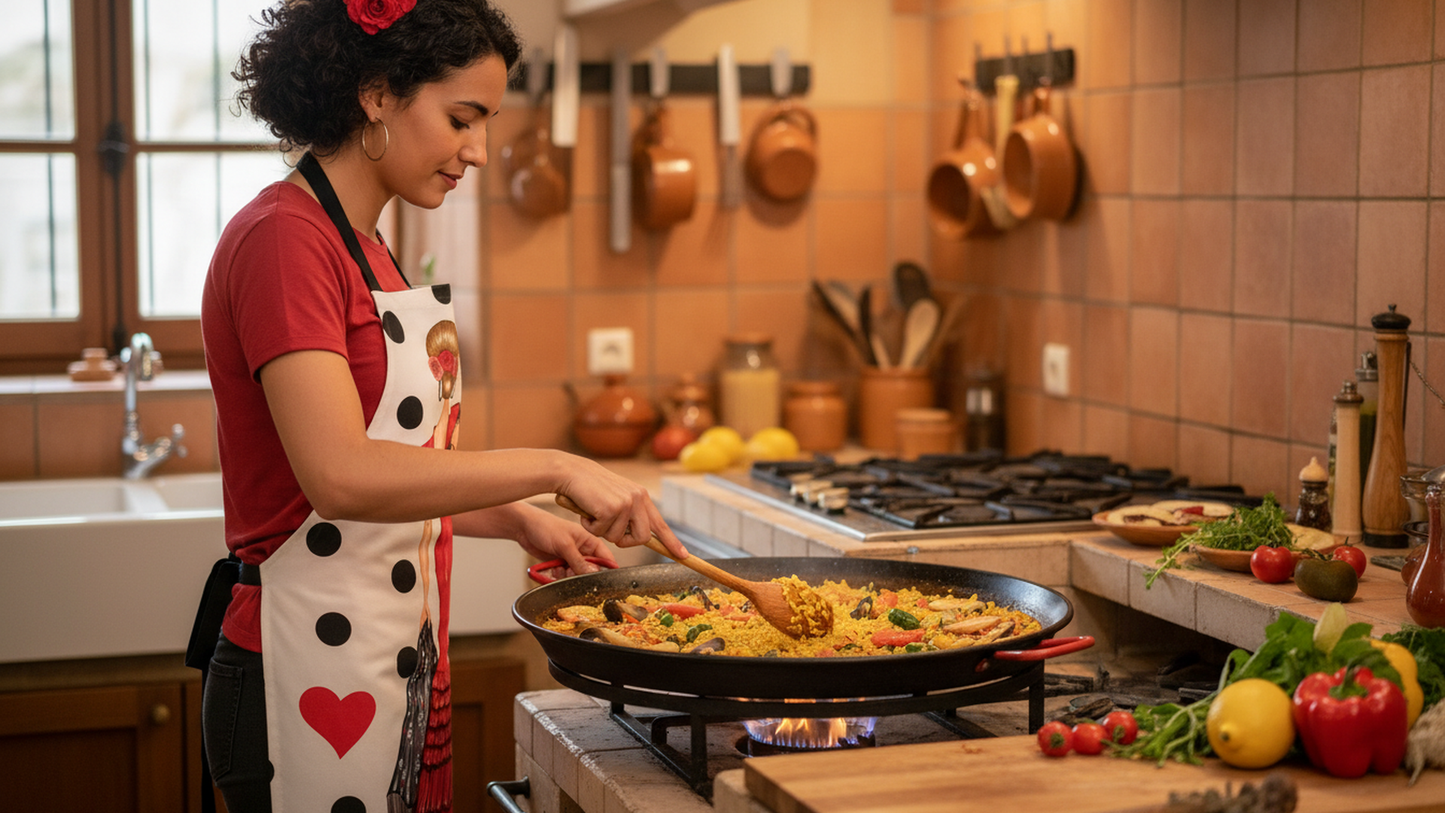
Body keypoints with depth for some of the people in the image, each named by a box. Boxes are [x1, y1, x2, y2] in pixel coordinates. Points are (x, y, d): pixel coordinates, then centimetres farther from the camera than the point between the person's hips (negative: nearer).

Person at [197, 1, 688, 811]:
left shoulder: (366, 251, 13)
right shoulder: (281, 239, -15)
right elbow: (340, 477, -26)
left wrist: (518, 520, 6)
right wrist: (553, 467, -24)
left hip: (400, 665, 9)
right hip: (312, 677, -9)